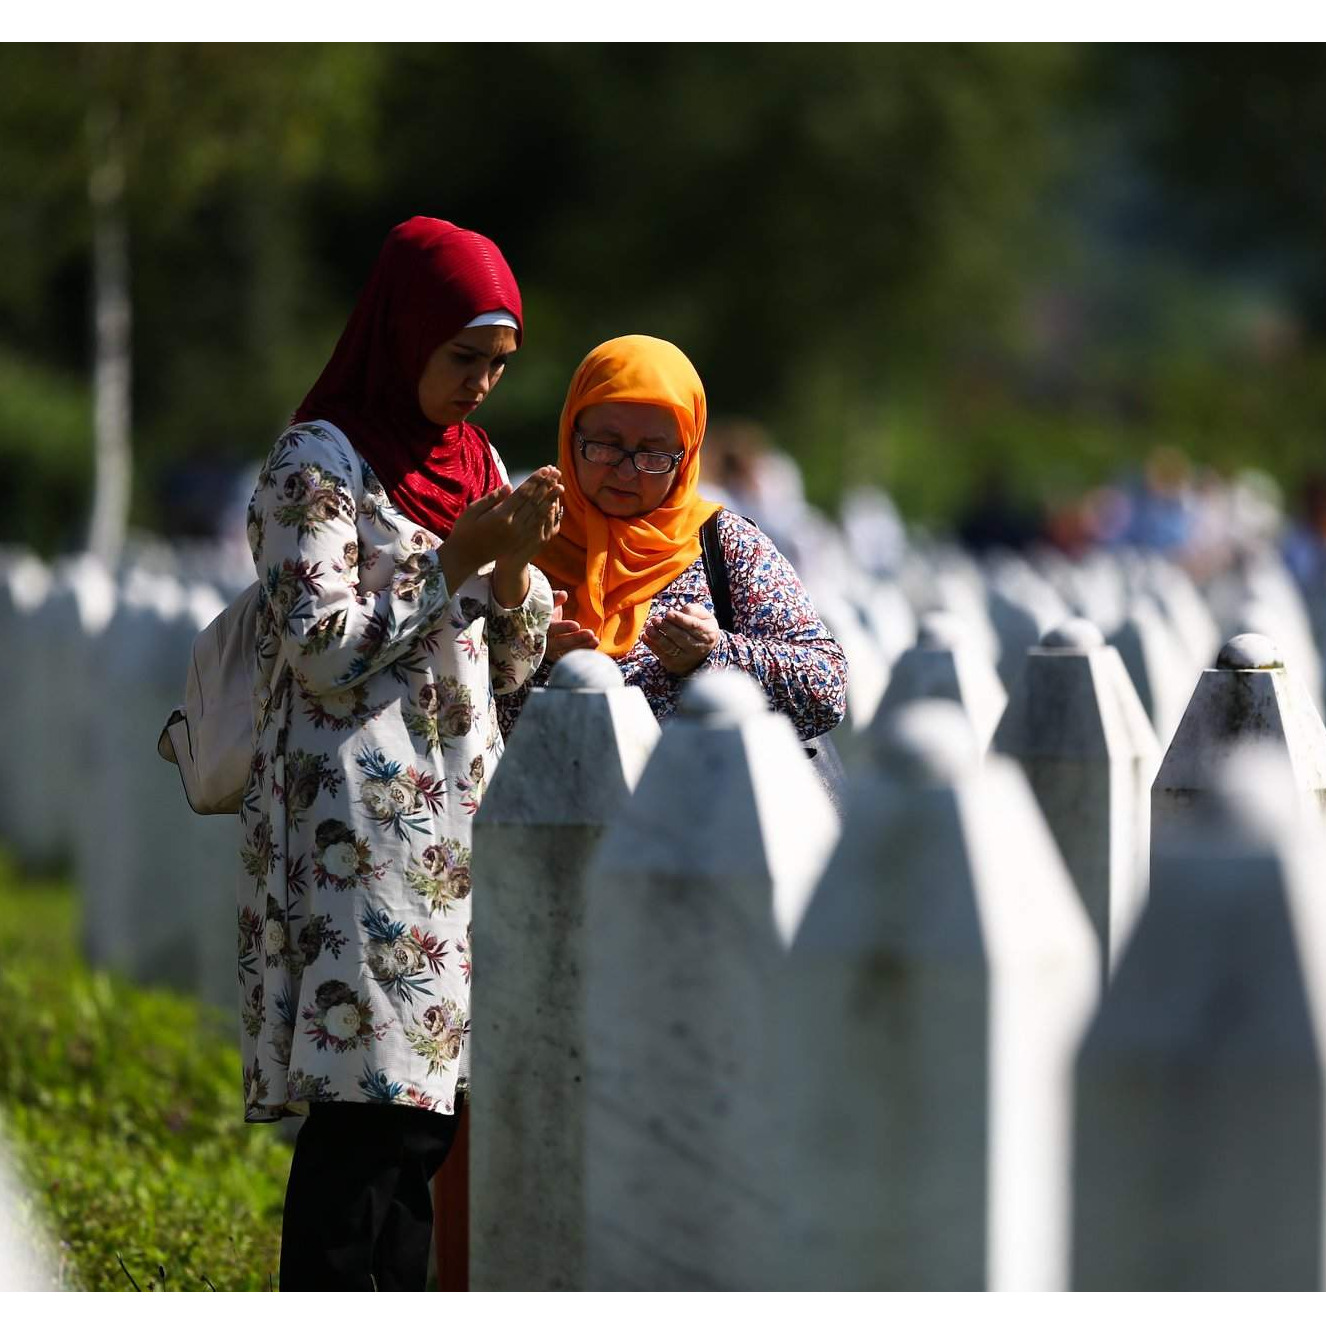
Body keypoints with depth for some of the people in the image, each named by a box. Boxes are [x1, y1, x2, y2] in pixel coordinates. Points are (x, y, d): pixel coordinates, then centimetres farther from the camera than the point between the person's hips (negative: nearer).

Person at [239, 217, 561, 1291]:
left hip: (453, 825, 7)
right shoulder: (319, 462, -4)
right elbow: (322, 646, -12)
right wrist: (463, 553, -13)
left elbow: (513, 663, 18)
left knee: (423, 1107, 4)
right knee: (369, 1107, -14)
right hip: (360, 829, -7)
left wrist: (517, 559, -2)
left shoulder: (475, 461, 18)